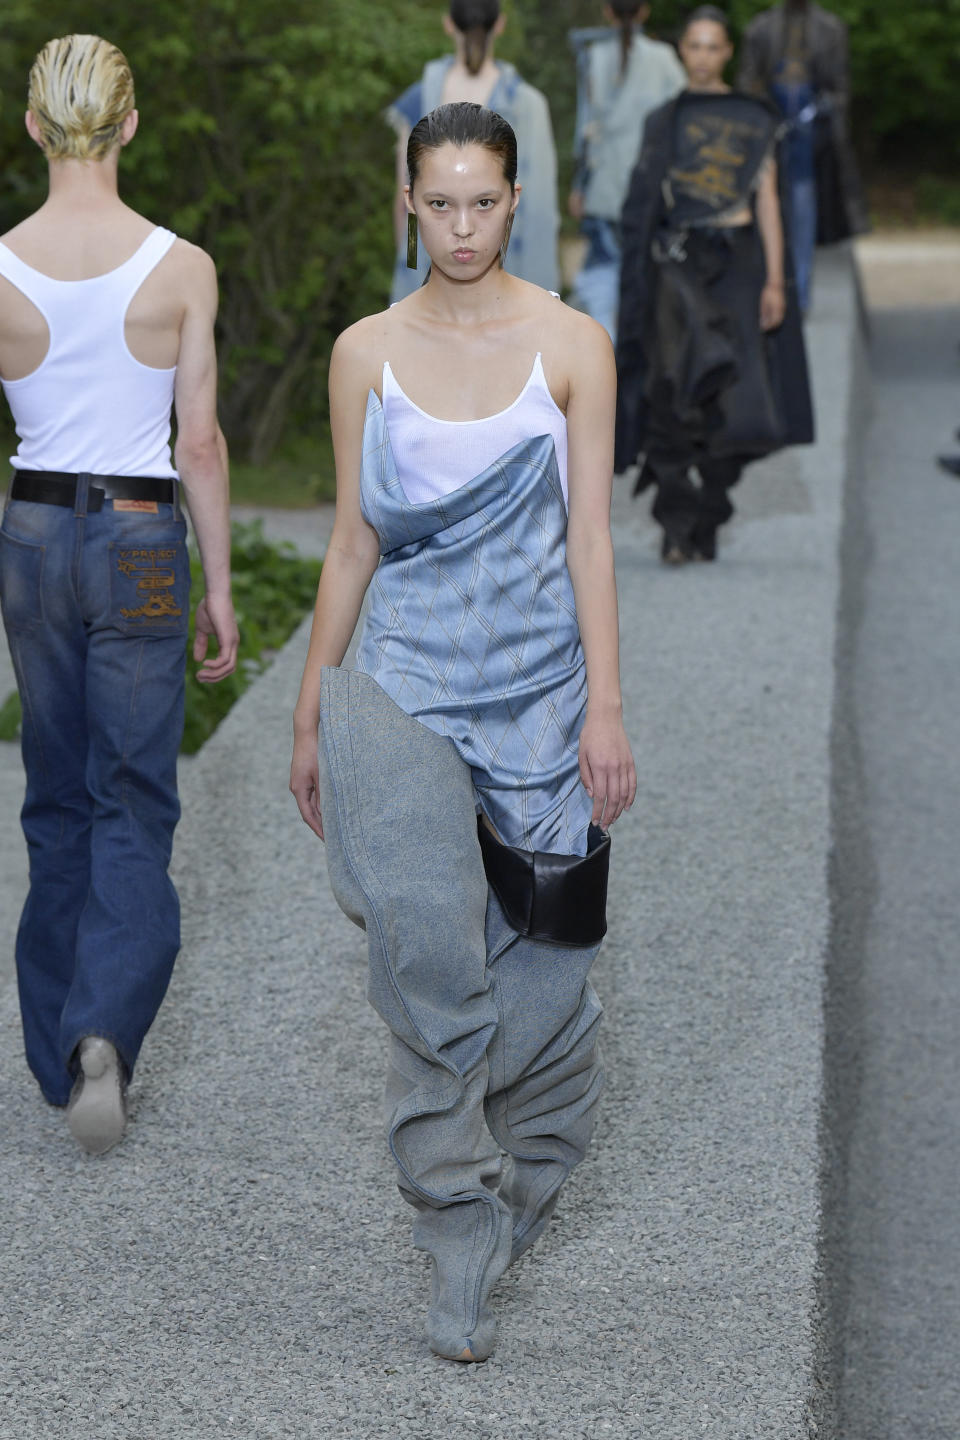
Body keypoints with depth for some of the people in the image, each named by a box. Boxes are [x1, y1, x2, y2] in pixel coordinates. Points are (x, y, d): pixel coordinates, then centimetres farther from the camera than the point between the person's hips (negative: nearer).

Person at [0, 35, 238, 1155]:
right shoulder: (180, 267, -9)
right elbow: (200, 443, -7)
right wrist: (219, 589, 1)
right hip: (141, 538, -2)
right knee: (132, 802, 6)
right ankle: (104, 1029, -14)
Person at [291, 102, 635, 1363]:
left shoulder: (571, 345, 0)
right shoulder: (366, 353, 4)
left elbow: (589, 534, -2)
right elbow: (352, 542, 9)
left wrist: (605, 708, -8)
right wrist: (311, 713, 9)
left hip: (537, 685, 0)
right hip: (409, 679, 0)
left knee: (538, 953, 6)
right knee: (428, 949, -13)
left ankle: (521, 1182, 30)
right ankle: (459, 1229, -6)